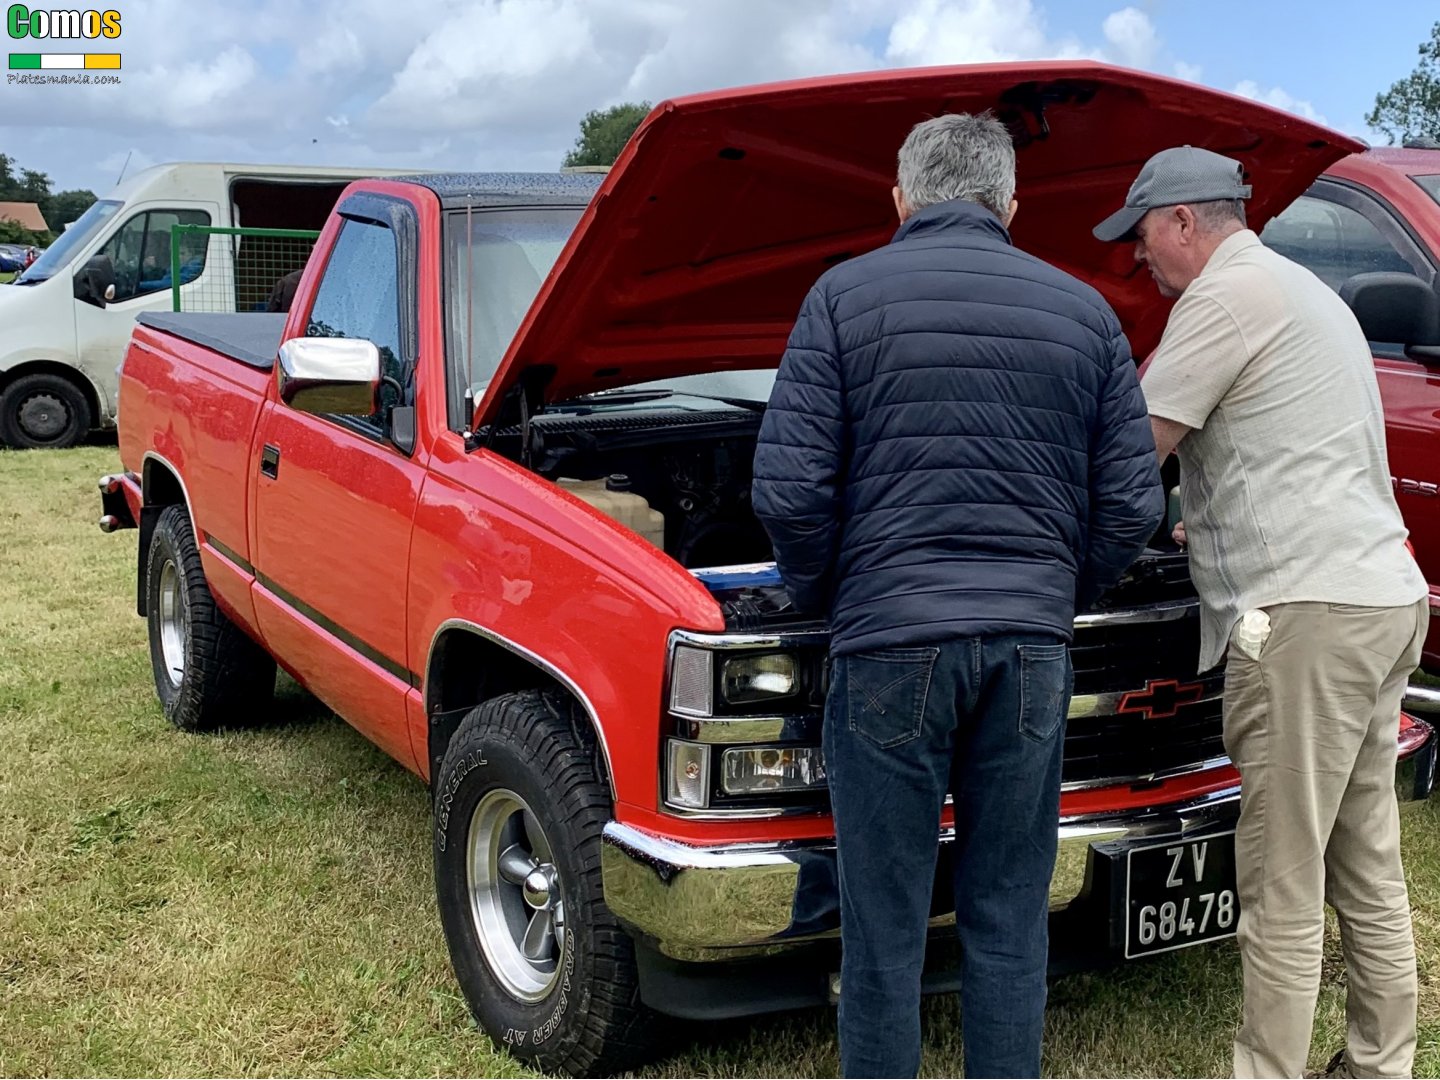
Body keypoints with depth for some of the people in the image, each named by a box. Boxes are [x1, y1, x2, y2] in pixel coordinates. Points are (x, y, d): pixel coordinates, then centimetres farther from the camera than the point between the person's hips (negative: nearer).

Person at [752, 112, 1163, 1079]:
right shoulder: (1084, 312, 8)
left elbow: (789, 491, -8)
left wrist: (824, 599, 9)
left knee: (884, 925, 8)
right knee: (1010, 918, 13)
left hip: (891, 638, -2)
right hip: (1032, 647, 3)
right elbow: (1133, 504, 6)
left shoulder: (846, 295, 0)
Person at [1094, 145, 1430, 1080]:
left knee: (1281, 884, -6)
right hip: (1385, 594, 10)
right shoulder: (1306, 291, 24)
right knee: (1368, 870, 15)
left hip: (1310, 614, -10)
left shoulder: (1229, 294, -7)